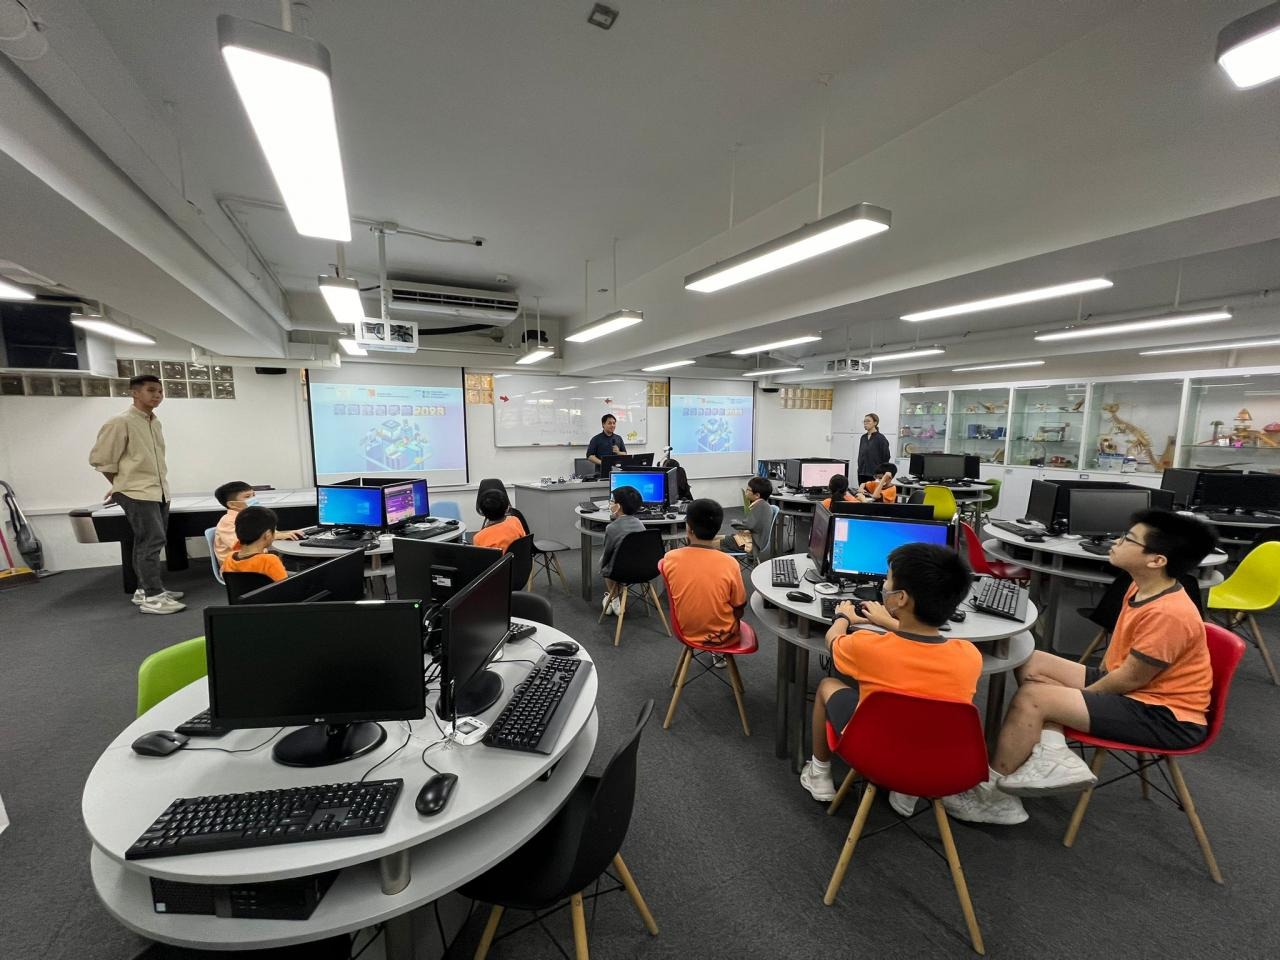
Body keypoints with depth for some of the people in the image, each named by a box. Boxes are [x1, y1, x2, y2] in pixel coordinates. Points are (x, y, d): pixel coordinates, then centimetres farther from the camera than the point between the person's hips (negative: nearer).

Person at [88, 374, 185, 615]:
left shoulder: (156, 422, 13)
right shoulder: (120, 423, -11)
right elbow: (100, 459, -7)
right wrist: (123, 486, 4)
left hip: (160, 492, 8)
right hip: (137, 494, -8)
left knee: (148, 542, 12)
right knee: (152, 541, -12)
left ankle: (144, 589, 22)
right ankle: (152, 597, -9)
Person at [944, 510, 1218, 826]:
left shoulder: (1168, 613, -27)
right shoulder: (1142, 589, 2)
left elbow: (1129, 680, -20)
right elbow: (1118, 656, 14)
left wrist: (1074, 695, -7)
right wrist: (1090, 685, 12)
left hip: (1165, 716, -9)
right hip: (1135, 688, 10)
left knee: (1033, 697, -22)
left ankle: (989, 794, -8)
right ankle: (1053, 756, -12)